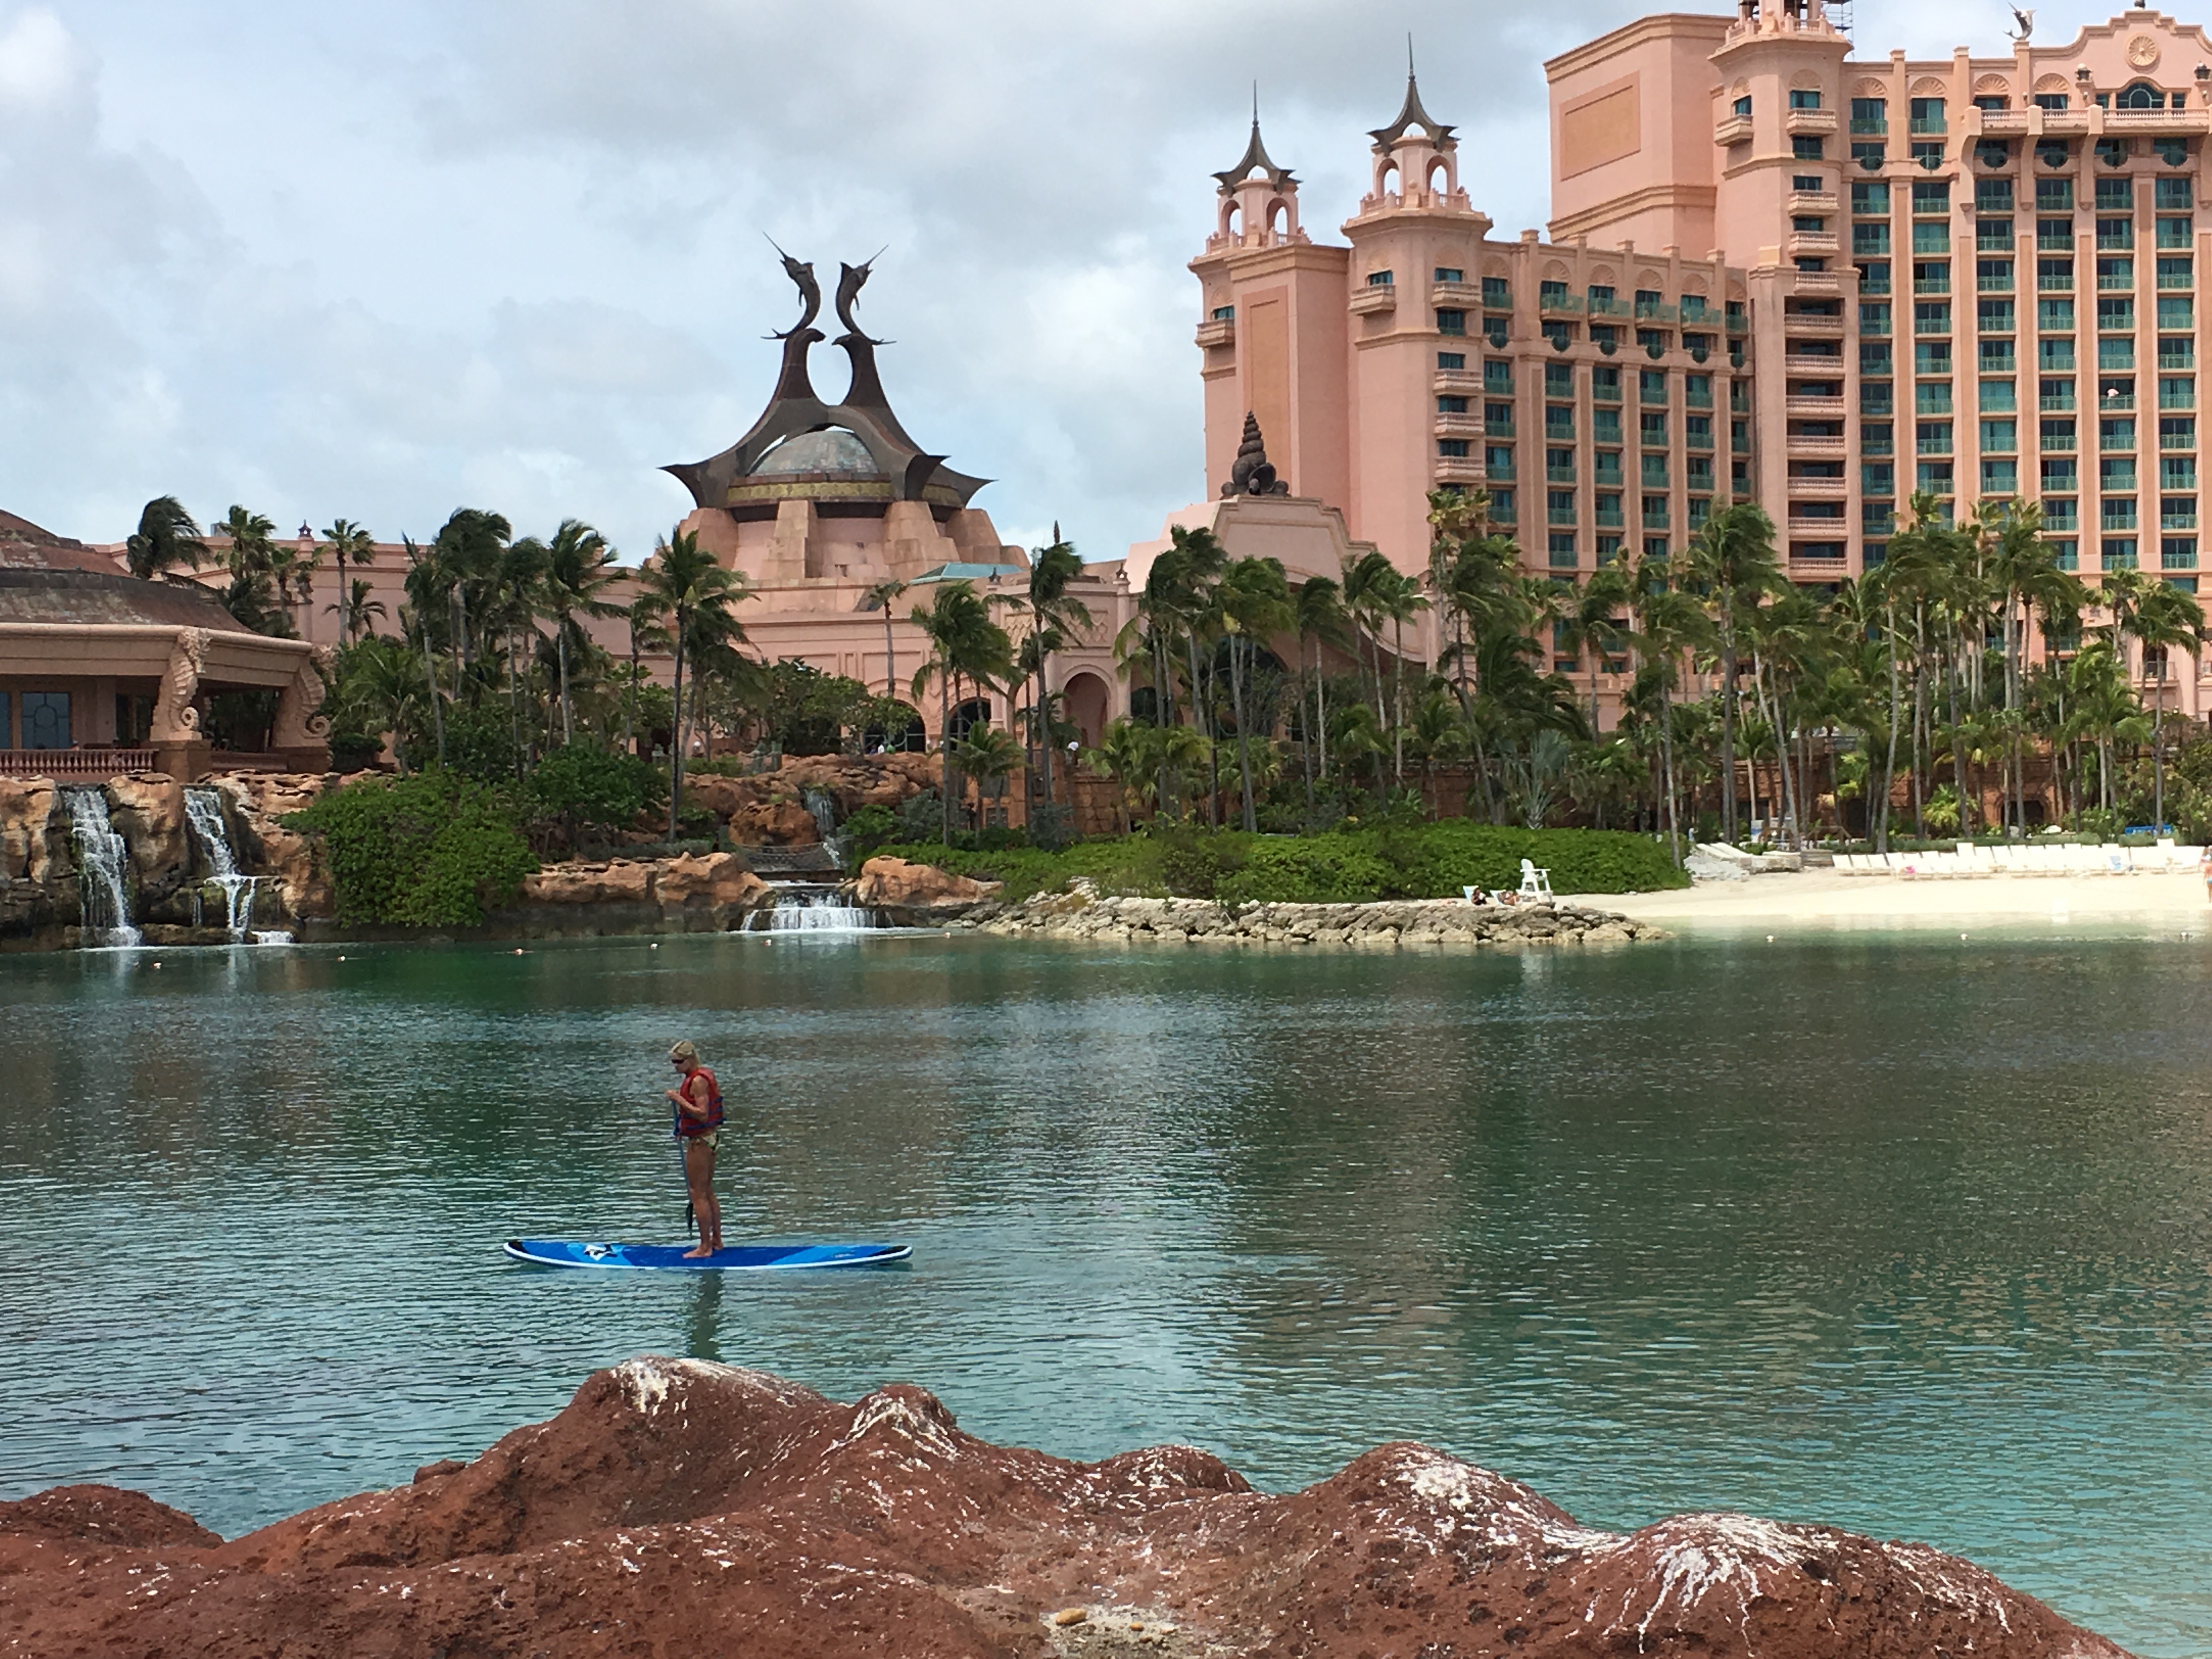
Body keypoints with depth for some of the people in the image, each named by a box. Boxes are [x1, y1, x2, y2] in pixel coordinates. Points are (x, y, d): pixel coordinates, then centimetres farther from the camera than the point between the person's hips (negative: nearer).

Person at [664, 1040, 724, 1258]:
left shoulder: (698, 1081, -20)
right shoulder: (706, 1074, 11)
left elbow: (702, 1114, -27)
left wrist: (679, 1099, -24)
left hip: (700, 1141, -10)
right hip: (709, 1137, 10)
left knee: (698, 1195, -6)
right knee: (708, 1193, 17)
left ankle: (705, 1248, -4)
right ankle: (716, 1241, 25)